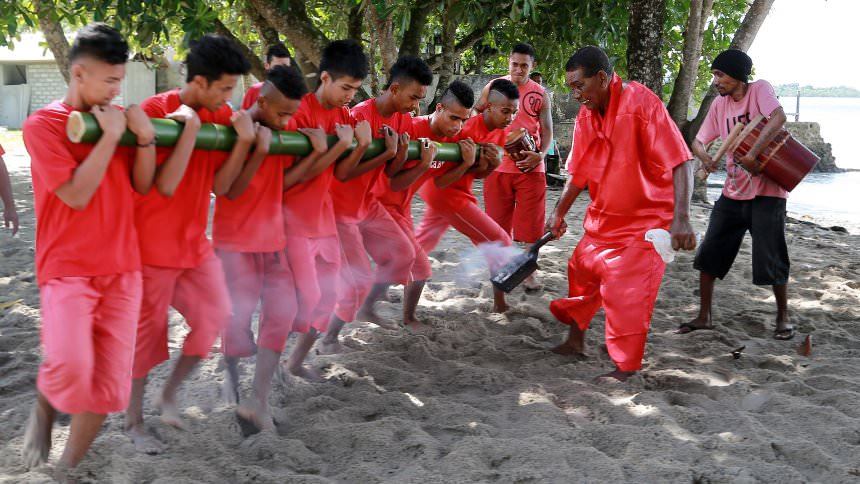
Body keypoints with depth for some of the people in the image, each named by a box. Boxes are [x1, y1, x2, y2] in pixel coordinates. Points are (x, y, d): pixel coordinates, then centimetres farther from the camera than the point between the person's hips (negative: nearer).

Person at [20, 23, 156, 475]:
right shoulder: (43, 124, -7)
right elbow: (76, 194, -15)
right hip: (67, 268, -5)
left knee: (109, 384, 0)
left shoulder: (115, 118, 9)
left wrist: (145, 136, -7)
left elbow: (141, 185, 9)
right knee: (70, 367, -27)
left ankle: (67, 468, 19)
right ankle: (44, 408, 9)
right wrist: (110, 136, -15)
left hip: (121, 267, 5)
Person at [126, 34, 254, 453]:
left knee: (215, 316, 3)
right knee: (146, 332, 4)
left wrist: (244, 140, -15)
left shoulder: (222, 116, 1)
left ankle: (169, 394, 24)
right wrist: (190, 126, -29)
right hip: (152, 245, -6)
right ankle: (133, 422, 21)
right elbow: (165, 186, -25)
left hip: (195, 242, 6)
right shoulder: (155, 111, -18)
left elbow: (220, 186, -1)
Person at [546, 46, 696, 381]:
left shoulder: (642, 103, -22)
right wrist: (559, 212, 15)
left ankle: (625, 368, 5)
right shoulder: (586, 116, 1)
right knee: (582, 271, 17)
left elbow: (680, 163, -26)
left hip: (645, 221, -8)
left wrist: (681, 218, -33)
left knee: (627, 293, -10)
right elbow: (579, 172, 15)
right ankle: (576, 340, 38)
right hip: (602, 218, 8)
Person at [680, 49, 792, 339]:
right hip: (733, 192, 6)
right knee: (708, 255, 4)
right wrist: (704, 156, -15)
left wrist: (753, 153, -36)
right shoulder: (720, 105, 7)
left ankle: (783, 318, 17)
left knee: (771, 260, -3)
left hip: (766, 191, -6)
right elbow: (698, 140, 9)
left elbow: (778, 118, -27)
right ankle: (704, 317, 15)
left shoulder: (759, 89, -9)